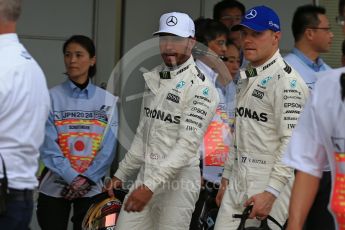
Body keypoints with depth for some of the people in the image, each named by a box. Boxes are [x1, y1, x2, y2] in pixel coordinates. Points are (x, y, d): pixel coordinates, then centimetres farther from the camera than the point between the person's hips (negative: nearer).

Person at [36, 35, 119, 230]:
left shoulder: (107, 100, 2)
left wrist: (87, 178, -12)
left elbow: (108, 148, -2)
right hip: (55, 186, -1)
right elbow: (49, 146, -9)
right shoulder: (53, 97, -4)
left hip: (92, 186, 1)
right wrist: (72, 178, -16)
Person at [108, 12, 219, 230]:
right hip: (145, 175, 7)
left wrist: (150, 186, -28)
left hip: (178, 179, -7)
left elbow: (187, 145, -22)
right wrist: (122, 174, 18)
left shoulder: (201, 88, -14)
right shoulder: (154, 78, 12)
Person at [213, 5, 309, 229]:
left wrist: (270, 193, -24)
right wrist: (226, 177, 21)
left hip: (269, 186, -8)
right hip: (237, 182, 8)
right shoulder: (245, 78, 17)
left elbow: (292, 142, -19)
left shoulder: (286, 81, -13)